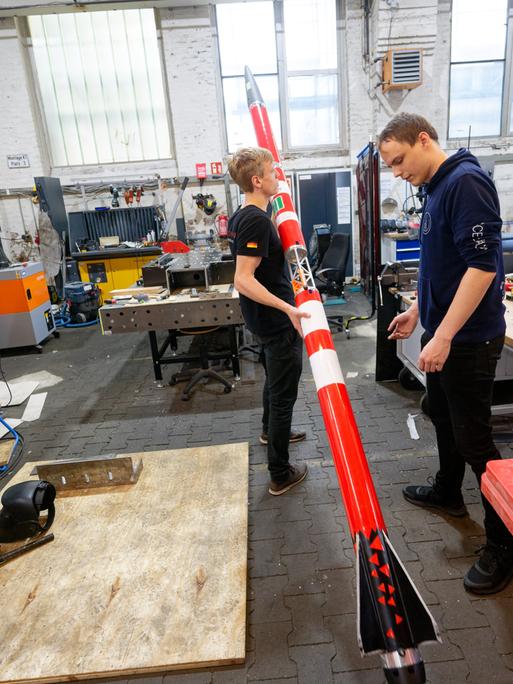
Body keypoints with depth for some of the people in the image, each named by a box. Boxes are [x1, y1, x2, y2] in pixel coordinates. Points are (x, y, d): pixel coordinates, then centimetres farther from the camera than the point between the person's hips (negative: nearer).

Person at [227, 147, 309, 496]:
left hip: (266, 319, 10)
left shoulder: (241, 216, 8)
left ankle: (271, 430, 52)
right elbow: (244, 279, -31)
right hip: (278, 322, -10)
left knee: (275, 378, 29)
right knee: (284, 395, 0)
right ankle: (280, 475, 13)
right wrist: (287, 308, -36)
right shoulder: (258, 221, -23)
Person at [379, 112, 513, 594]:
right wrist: (417, 311, 24)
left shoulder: (465, 181, -17)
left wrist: (443, 336, -26)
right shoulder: (436, 189, 12)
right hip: (442, 331, 10)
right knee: (442, 416, 22)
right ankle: (448, 492, 43)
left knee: (472, 437, -1)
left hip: (468, 337, -10)